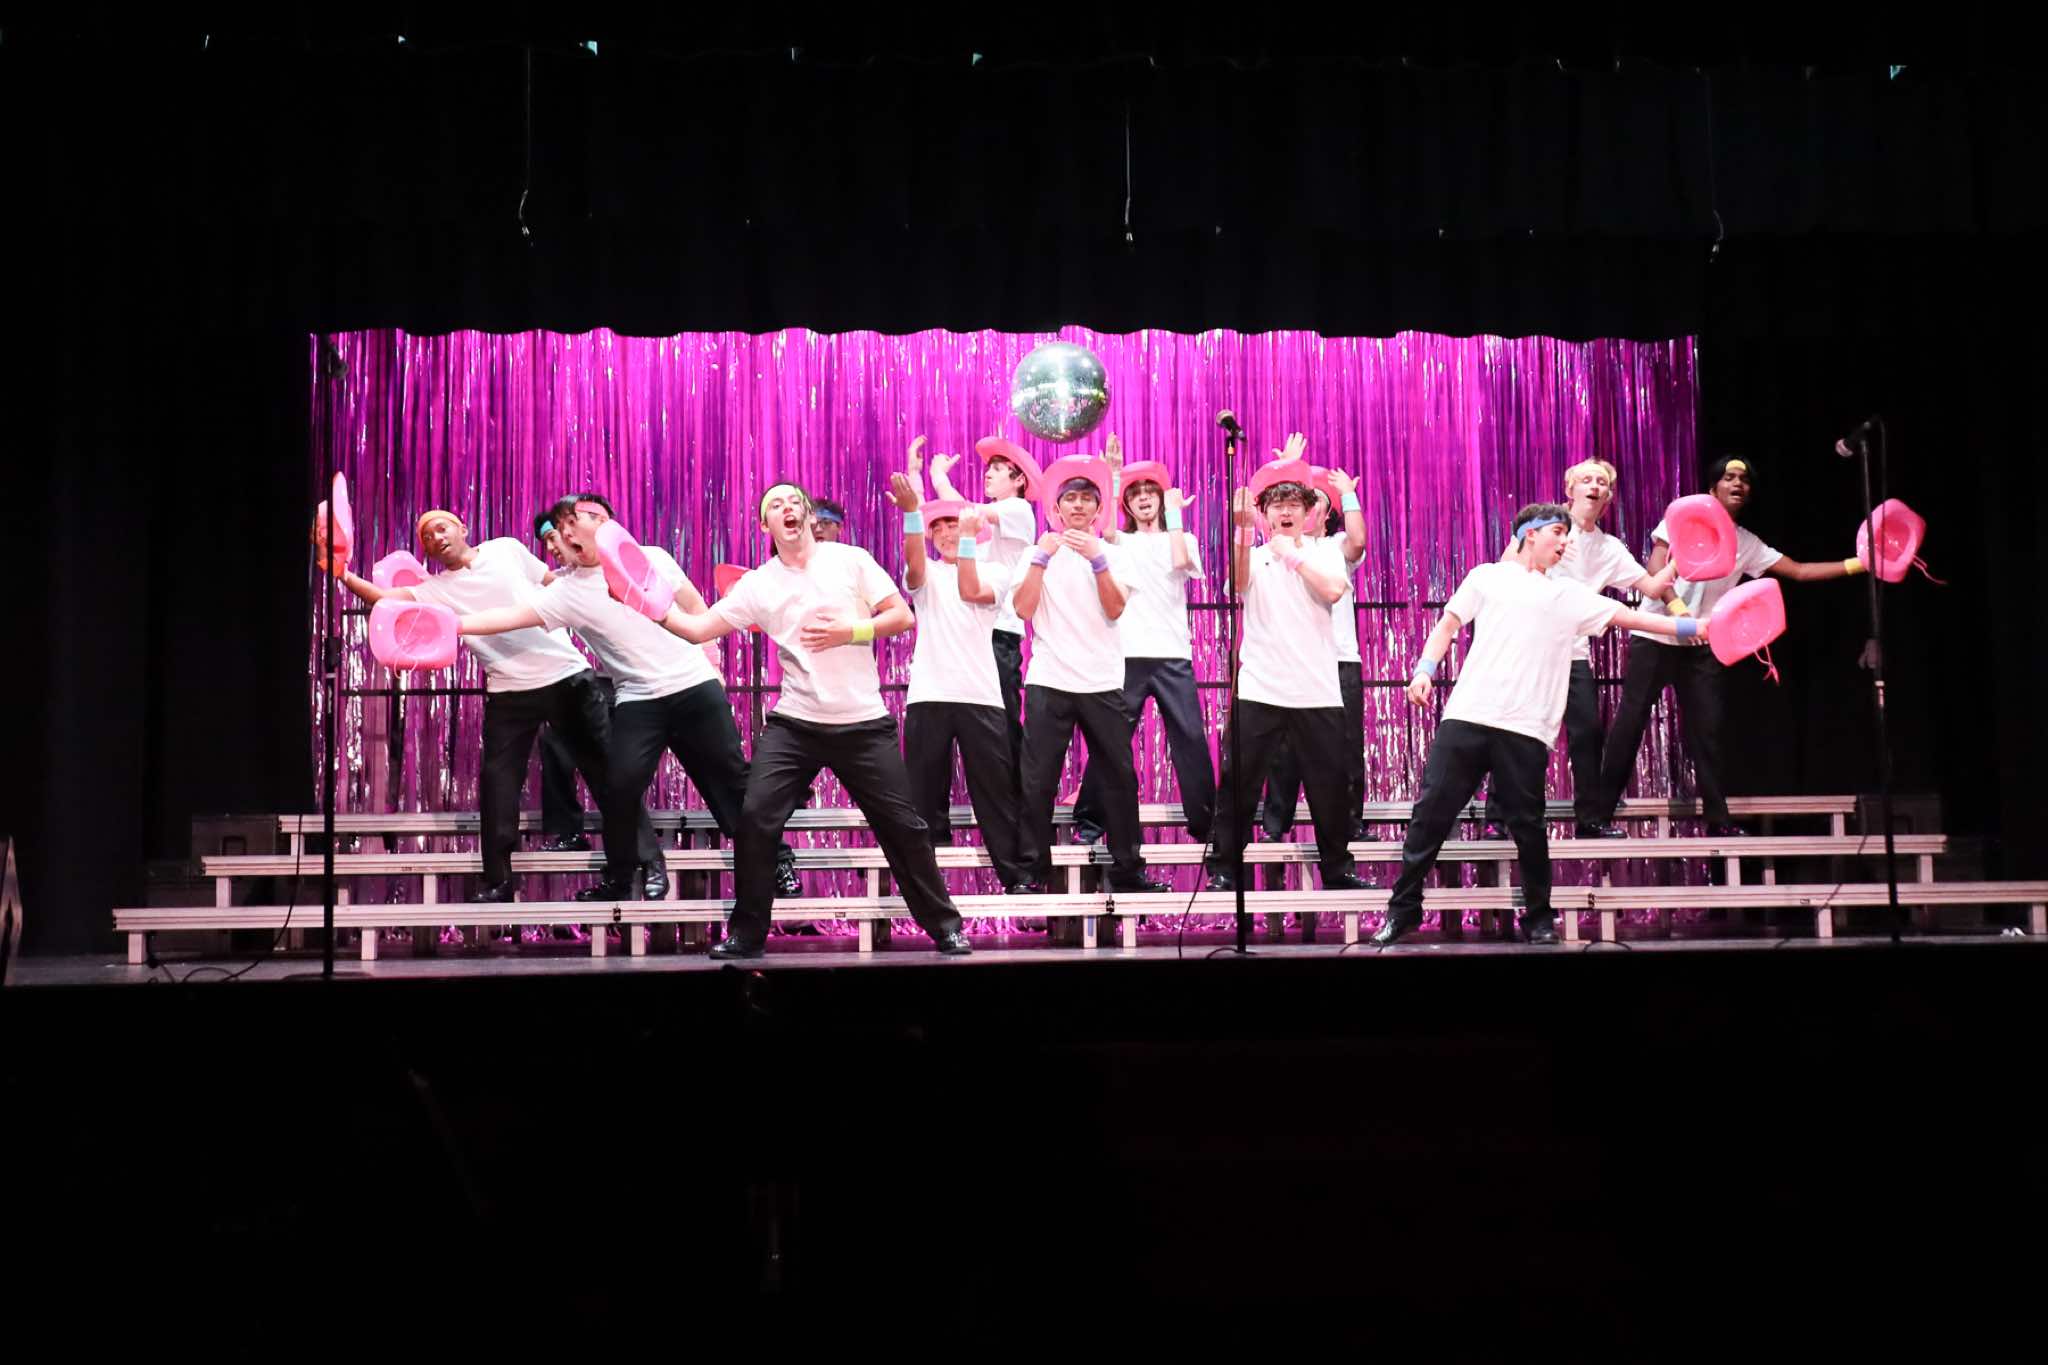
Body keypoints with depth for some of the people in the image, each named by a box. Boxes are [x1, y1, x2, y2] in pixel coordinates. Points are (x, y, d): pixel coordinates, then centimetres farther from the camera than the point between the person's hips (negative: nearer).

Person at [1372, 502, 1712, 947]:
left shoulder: (1569, 595, 17)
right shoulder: (1487, 577, 14)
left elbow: (1627, 616, 13)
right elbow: (1448, 625, 14)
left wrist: (1693, 626, 7)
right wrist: (1425, 670, -1)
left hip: (1525, 728, 1)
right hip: (1466, 715, -1)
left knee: (1527, 825, 1)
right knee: (1432, 812, -2)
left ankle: (1539, 918, 16)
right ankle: (1404, 909, 7)